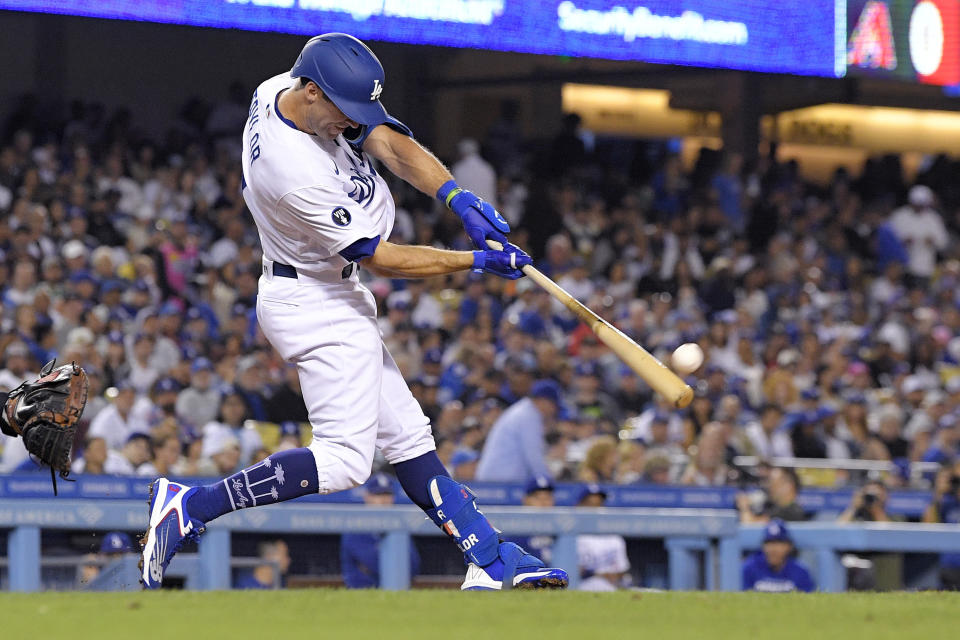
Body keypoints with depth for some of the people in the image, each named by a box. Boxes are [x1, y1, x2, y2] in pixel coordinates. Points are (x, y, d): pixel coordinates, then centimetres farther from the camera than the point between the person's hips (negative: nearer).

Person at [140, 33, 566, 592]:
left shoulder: (282, 90, -7)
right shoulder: (297, 172, -32)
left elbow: (390, 144, -8)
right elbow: (378, 257, -22)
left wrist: (460, 199, -22)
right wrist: (476, 262, -19)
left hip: (337, 300, 11)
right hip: (319, 308, -11)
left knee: (406, 435, 10)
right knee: (345, 458, -13)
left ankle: (490, 561, 13)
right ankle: (191, 506, -13)